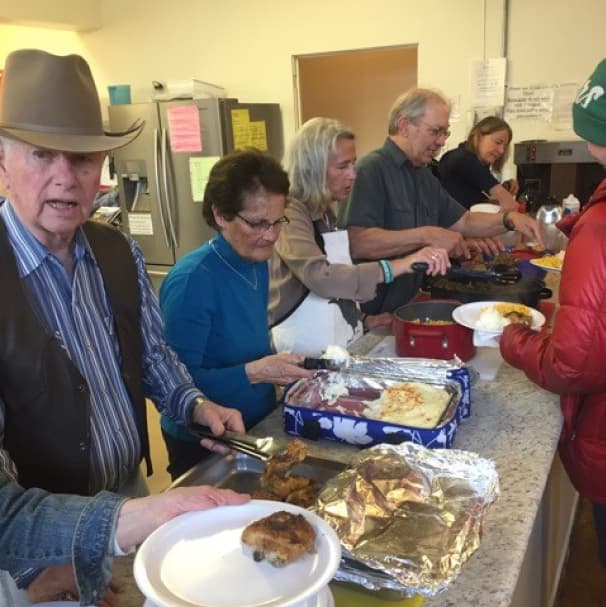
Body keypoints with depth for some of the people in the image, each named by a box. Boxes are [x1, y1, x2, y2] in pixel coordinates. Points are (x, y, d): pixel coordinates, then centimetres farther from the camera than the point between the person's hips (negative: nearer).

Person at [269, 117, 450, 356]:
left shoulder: (326, 213, 11)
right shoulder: (289, 214, -14)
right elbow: (320, 277, -30)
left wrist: (361, 319, 5)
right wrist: (400, 265, -32)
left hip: (342, 347, 7)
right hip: (304, 355, -7)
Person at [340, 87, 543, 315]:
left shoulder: (424, 175, 18)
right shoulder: (372, 168, -13)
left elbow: (463, 222, 23)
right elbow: (358, 243, -25)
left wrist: (509, 219, 5)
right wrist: (427, 235, -24)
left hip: (413, 303, 9)